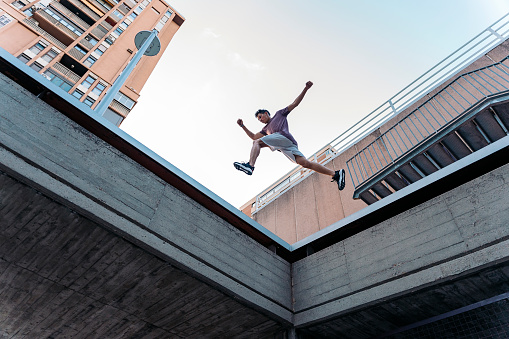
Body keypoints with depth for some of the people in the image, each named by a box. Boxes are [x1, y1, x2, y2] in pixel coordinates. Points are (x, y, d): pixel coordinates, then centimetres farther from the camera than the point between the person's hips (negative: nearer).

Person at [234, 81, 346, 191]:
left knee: (257, 143, -12)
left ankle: (250, 165, -37)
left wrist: (305, 89, 12)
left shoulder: (279, 114, 26)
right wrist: (243, 126, 32)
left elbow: (295, 103, 20)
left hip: (284, 136, -6)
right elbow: (254, 136, 38)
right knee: (306, 163, -11)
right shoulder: (266, 129, 42)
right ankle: (335, 174, -18)